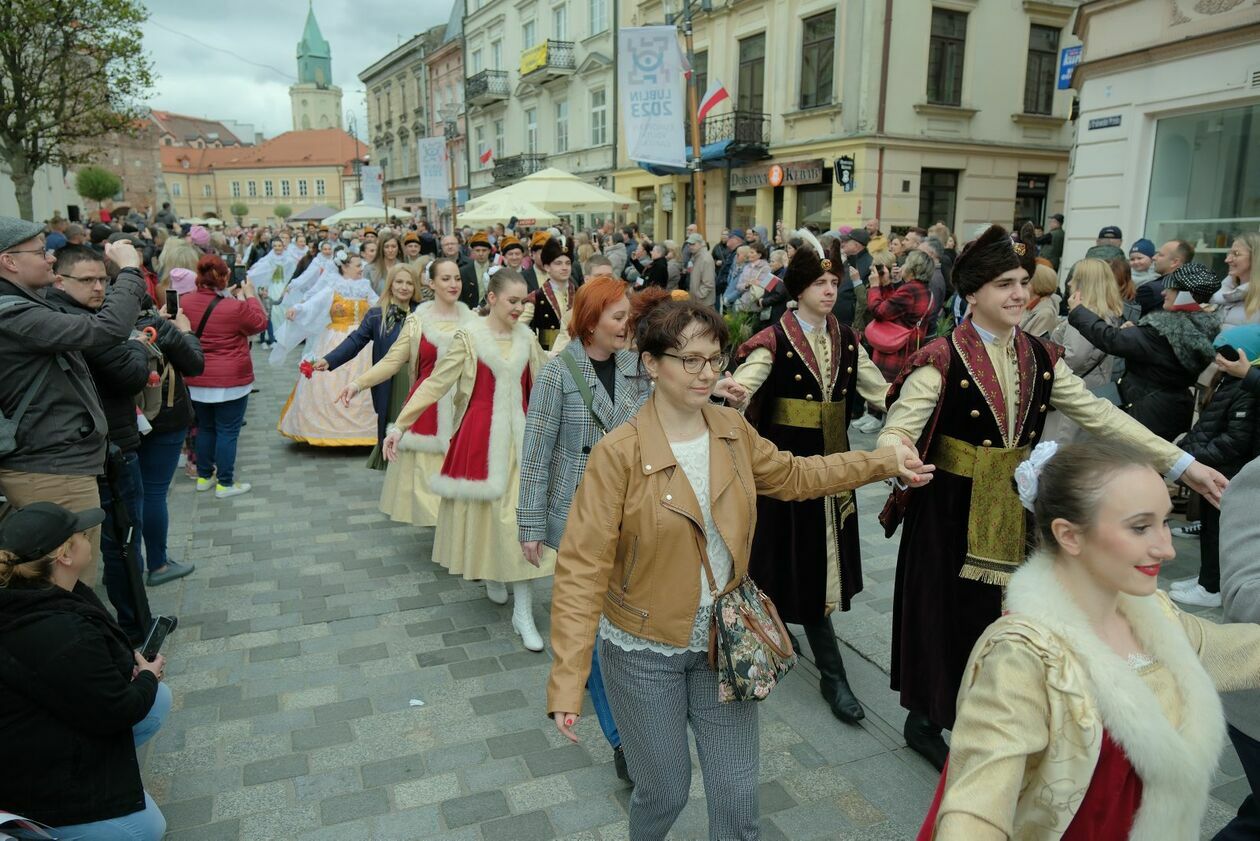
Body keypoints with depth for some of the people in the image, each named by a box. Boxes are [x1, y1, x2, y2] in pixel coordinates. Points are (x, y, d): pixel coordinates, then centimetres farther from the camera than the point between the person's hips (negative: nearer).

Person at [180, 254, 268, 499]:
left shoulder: (184, 302, -3)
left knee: (205, 428, 20)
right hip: (230, 381, -6)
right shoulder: (235, 307, -19)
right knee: (228, 432, 3)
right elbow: (260, 323, -3)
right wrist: (250, 295, 5)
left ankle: (204, 476, 30)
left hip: (196, 381, 6)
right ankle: (225, 484, 9)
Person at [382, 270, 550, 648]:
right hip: (481, 435, -3)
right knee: (483, 508, 7)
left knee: (521, 514, 0)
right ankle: (490, 573, 38)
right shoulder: (469, 336, -7)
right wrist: (400, 424, -11)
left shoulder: (526, 337, 6)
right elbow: (436, 383, -8)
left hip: (519, 435, 3)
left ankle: (523, 613, 6)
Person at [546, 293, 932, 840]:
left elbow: (791, 475, 14)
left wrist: (882, 462, 8)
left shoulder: (733, 431, -5)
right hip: (645, 651, -4)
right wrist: (567, 683, -23)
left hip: (723, 644, 4)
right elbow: (583, 570, -21)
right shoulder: (619, 453, -21)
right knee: (665, 793, 17)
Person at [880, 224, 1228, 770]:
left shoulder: (1041, 358, 5)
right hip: (951, 512, -5)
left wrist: (1183, 465, -2)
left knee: (1000, 617, 11)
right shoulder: (940, 361, -13)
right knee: (945, 613, 7)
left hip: (1015, 513, 5)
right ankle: (924, 718, 29)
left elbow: (1100, 416, 4)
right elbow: (897, 431, -20)